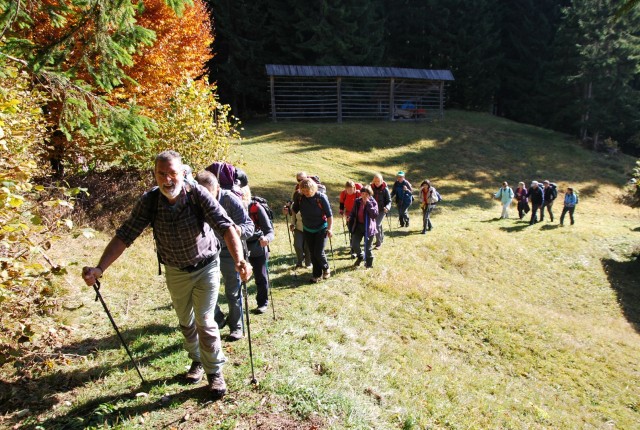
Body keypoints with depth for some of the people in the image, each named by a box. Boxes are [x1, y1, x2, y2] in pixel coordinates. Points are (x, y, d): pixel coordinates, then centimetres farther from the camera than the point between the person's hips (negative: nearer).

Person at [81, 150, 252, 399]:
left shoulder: (198, 195, -27)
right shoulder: (149, 201, -18)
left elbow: (225, 226, -37)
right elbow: (124, 236, -18)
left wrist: (239, 260, -52)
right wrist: (100, 269, -29)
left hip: (206, 267, -3)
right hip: (175, 272, 4)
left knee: (205, 321, -2)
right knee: (185, 322, 19)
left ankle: (215, 372, 18)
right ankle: (197, 360, 43)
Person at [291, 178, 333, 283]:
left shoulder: (321, 197, -21)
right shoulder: (300, 197, -11)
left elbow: (329, 214, -16)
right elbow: (294, 210, 4)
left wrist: (329, 229, -20)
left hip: (321, 229, -4)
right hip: (307, 230, 4)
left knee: (319, 253, -7)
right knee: (312, 253, 10)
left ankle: (326, 268, 23)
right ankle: (317, 274, 26)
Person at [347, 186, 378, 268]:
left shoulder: (373, 202, -9)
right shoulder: (357, 201, 3)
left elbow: (375, 215, -22)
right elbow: (353, 212, 14)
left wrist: (368, 204, -24)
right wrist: (350, 217, -7)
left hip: (368, 227, -4)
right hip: (358, 225, 4)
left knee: (367, 247, 2)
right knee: (354, 244, 0)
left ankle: (369, 263, 25)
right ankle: (360, 256, 31)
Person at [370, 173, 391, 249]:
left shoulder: (385, 189, -11)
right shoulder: (372, 187, -3)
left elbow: (389, 200, -10)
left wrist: (387, 207, -28)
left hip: (382, 210, -4)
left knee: (377, 225, -15)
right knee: (378, 225, 20)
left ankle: (378, 243, -4)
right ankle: (381, 238, 43)